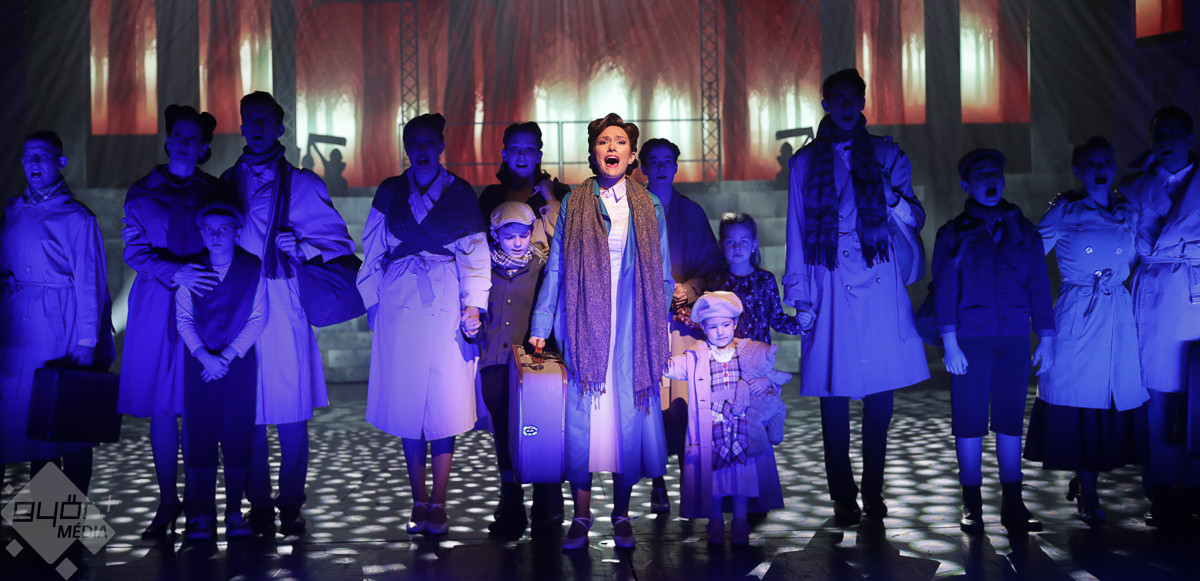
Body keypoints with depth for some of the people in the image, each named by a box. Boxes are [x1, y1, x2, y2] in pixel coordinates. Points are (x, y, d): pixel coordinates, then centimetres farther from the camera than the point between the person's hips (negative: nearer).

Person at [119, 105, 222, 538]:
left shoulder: (214, 192, 12)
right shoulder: (142, 193, 11)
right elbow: (134, 250, 2)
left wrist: (200, 275, -9)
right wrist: (175, 273, -14)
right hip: (156, 305, 1)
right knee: (161, 406, 0)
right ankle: (167, 502, 9)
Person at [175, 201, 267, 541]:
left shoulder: (253, 269, 3)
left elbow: (258, 319, -1)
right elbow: (183, 320, 3)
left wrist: (228, 356, -8)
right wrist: (205, 357, -10)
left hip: (240, 361, -1)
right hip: (199, 361, 1)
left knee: (237, 437, -3)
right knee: (200, 437, -3)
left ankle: (234, 512, 7)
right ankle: (203, 514, 6)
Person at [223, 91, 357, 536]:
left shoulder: (303, 185, 9)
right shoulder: (226, 184, 16)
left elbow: (339, 240, 6)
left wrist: (301, 246, -10)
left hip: (286, 312, -2)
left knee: (291, 413, -2)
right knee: (248, 414, 2)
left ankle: (291, 505, 11)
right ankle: (258, 506, 13)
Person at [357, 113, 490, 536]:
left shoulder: (460, 194, 7)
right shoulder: (389, 193, 12)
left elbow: (475, 254, 3)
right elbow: (373, 253, 13)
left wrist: (474, 306, -7)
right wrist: (373, 303, 5)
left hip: (446, 309, -1)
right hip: (399, 307, 2)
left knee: (445, 404, -4)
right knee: (406, 404, 1)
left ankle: (438, 504, 5)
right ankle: (419, 502, 12)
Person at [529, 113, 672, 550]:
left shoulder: (649, 208, 9)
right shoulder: (574, 204, 7)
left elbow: (662, 276, 11)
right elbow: (556, 268, 6)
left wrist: (660, 331, 7)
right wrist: (540, 327, 2)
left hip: (633, 327, 1)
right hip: (584, 325, 0)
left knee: (629, 415, 2)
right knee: (582, 415, -1)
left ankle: (621, 514, 16)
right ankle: (581, 515, 11)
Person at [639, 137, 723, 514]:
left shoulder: (693, 213, 18)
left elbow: (711, 263, 14)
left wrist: (688, 289, -4)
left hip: (684, 317, 1)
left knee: (686, 404, -8)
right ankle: (658, 482, -1)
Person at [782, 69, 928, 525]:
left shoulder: (887, 155, 10)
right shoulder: (806, 163, 10)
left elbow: (915, 222, 8)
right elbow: (797, 235, 9)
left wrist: (891, 196, -14)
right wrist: (800, 298, 2)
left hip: (880, 291, 1)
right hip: (830, 295, 0)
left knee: (880, 396, 3)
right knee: (834, 397, 0)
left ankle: (873, 493, 16)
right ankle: (843, 498, 10)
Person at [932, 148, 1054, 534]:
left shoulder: (1023, 231, 14)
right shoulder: (953, 233, 6)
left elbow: (1039, 285, 13)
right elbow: (944, 290, 0)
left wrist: (1046, 336, 5)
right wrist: (949, 342, -9)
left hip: (1015, 337, 2)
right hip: (969, 337, -2)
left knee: (1011, 418, 3)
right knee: (969, 419, -1)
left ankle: (1013, 503, 10)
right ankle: (972, 505, 8)